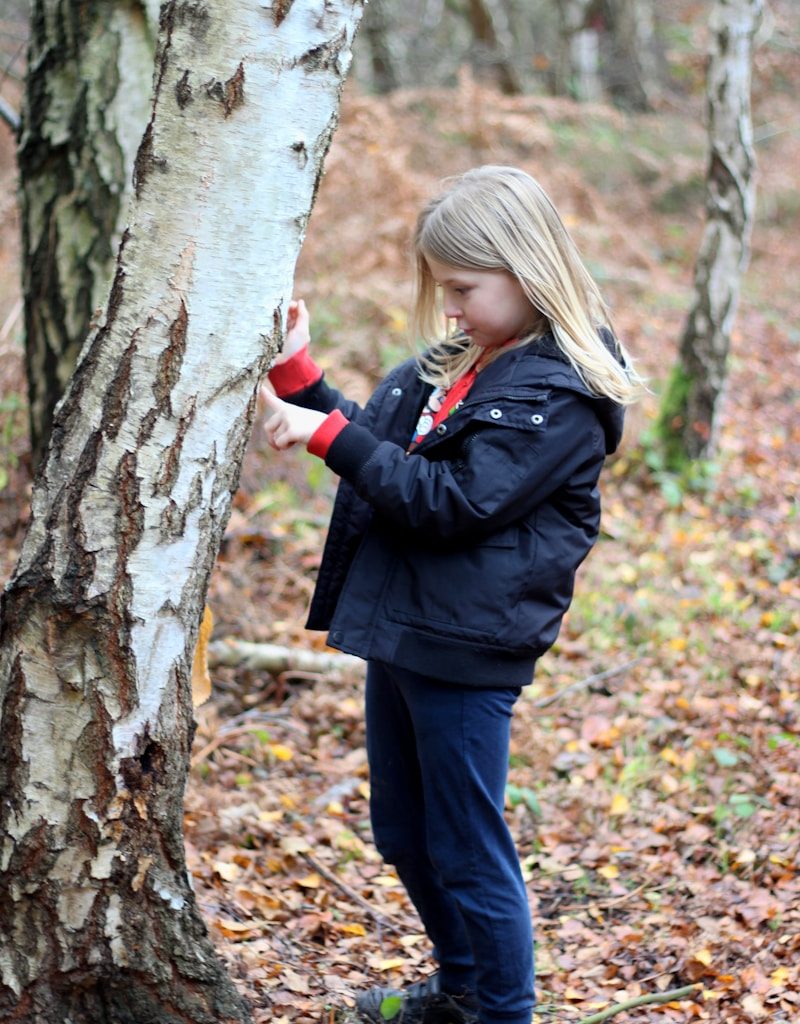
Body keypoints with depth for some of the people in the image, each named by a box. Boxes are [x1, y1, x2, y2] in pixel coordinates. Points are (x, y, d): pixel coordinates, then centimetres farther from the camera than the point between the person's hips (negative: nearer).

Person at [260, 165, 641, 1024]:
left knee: (466, 855, 2)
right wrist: (296, 375, 7)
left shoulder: (559, 396, -16)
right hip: (398, 631, 9)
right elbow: (378, 455, 18)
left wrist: (332, 436, -23)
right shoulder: (454, 364, 10)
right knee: (404, 836, 21)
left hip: (465, 655, -9)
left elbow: (454, 504, -23)